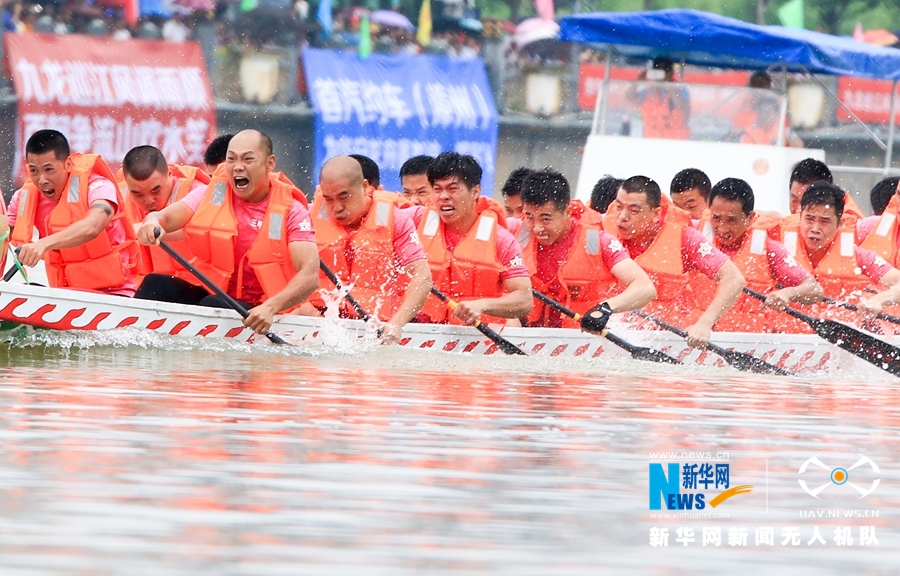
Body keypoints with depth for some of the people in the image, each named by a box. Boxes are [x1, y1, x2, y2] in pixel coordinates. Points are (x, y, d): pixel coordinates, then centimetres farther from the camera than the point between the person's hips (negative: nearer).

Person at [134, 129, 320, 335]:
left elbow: (310, 275, -18)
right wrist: (153, 223, -36)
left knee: (213, 306, -32)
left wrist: (270, 307, -36)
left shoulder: (291, 210, -6)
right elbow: (166, 217, -9)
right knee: (156, 285, -19)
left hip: (253, 312, -4)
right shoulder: (213, 194, 4)